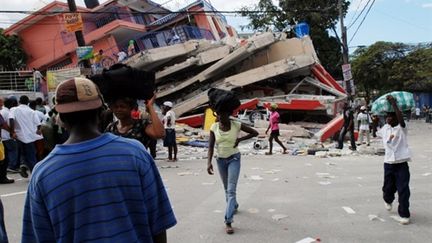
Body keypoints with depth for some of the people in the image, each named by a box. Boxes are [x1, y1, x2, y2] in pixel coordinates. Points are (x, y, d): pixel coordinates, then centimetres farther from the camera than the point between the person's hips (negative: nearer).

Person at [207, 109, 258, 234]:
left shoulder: (237, 125, -13)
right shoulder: (214, 127, -7)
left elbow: (255, 133, -4)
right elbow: (211, 146, -9)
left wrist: (239, 139, -11)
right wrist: (209, 162, -22)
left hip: (234, 159, -3)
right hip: (220, 160, 3)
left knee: (231, 190, -13)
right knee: (227, 189, 19)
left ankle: (228, 222, -14)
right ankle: (234, 205, 48)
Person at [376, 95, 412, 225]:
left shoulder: (402, 128, -5)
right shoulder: (384, 129, 7)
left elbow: (401, 118, -25)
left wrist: (393, 103, -29)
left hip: (402, 163, -4)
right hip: (388, 163, 4)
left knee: (403, 189, -5)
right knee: (388, 187, 17)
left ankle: (404, 214, 8)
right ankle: (388, 200, 49)